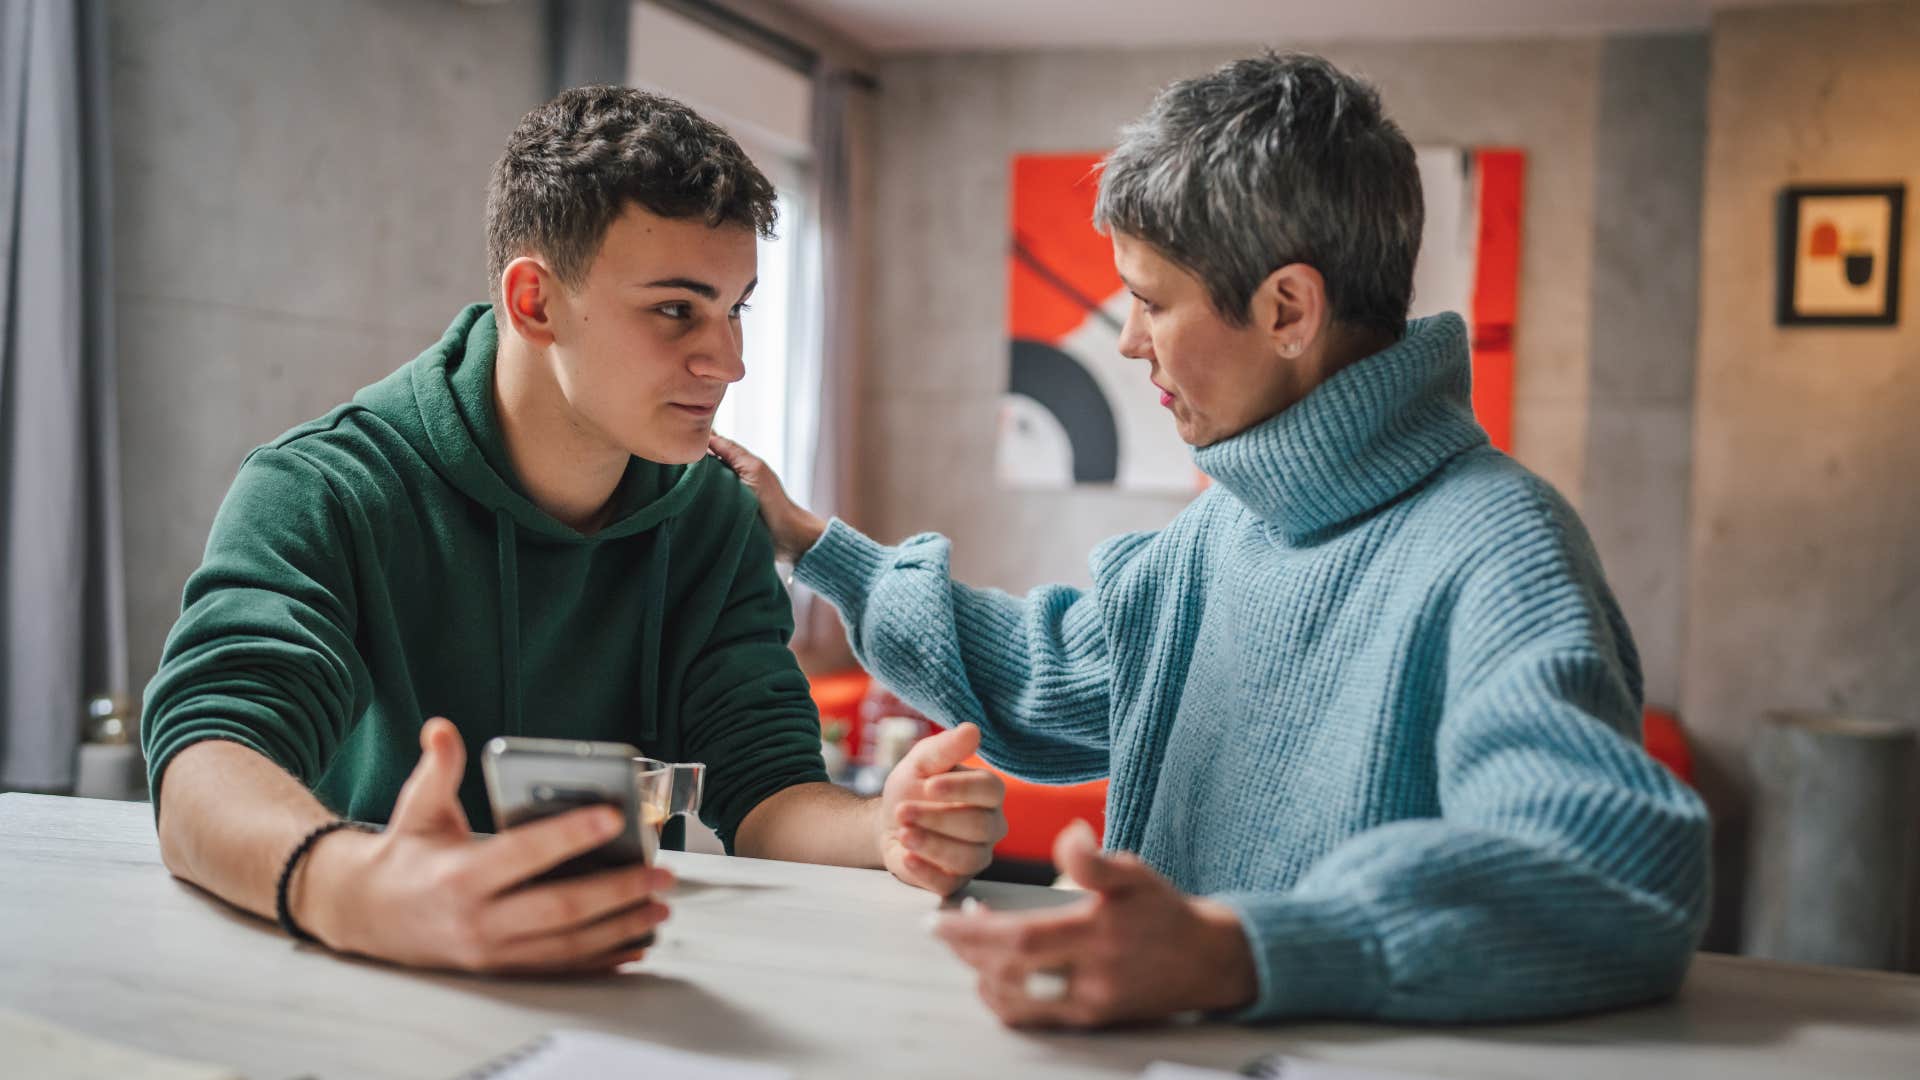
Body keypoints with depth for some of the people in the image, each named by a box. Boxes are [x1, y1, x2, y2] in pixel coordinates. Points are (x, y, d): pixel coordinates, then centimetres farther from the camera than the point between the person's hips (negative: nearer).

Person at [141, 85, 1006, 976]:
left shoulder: (712, 518, 3)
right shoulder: (321, 493, -11)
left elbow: (767, 793, -3)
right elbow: (205, 769, -26)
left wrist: (886, 830, -26)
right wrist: (351, 890, -47)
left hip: (612, 1002, 2)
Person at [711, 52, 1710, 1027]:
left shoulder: (1490, 553, -18)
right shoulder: (1225, 526, 11)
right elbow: (1042, 681, 26)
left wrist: (1233, 952, -45)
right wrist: (811, 544, 28)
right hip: (1168, 1036, 7)